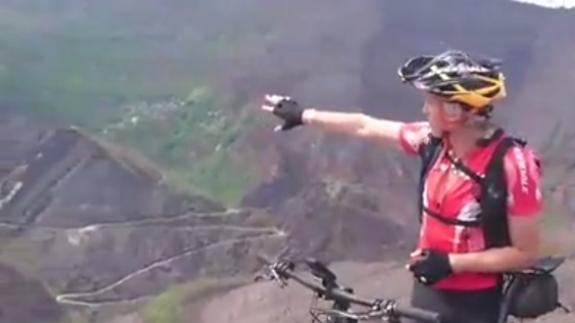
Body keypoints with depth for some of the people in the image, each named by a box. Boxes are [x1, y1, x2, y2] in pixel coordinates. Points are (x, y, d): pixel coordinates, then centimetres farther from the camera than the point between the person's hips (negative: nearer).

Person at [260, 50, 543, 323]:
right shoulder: (435, 140, -8)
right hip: (427, 291, 6)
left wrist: (450, 263, -24)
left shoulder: (513, 166, -25)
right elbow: (365, 126, 5)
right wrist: (305, 115, 15)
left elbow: (525, 252, -18)